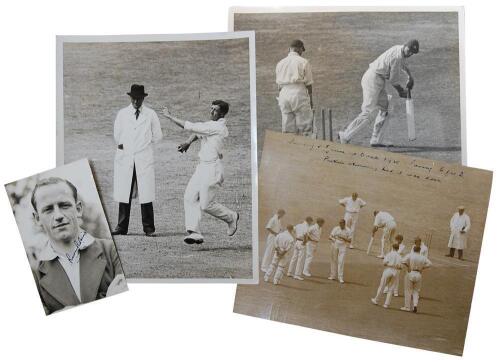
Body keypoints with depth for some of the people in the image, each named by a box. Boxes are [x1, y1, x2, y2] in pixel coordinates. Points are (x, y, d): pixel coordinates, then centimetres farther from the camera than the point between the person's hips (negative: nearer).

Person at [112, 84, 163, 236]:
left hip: (144, 159, -1)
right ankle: (122, 227, 7)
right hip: (125, 159, 1)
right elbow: (117, 137, 15)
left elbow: (157, 136, 10)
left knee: (146, 194, -5)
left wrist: (143, 144, 8)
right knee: (124, 194, 0)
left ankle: (148, 228, 2)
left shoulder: (151, 115, 7)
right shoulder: (122, 114, 11)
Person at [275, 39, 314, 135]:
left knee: (287, 128, 7)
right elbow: (308, 83, 1)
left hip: (283, 94, 5)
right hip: (299, 94, -5)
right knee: (305, 127, 1)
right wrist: (311, 99, 11)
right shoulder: (303, 62, -2)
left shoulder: (280, 63, 11)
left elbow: (278, 84, 13)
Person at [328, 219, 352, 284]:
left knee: (341, 262, -9)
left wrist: (343, 238, -17)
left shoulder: (348, 230, -3)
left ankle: (340, 277, -6)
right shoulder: (336, 229, -1)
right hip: (335, 245, 2)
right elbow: (330, 237, 0)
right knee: (333, 261, 8)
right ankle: (333, 276, 21)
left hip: (342, 247, -2)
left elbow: (349, 241, -1)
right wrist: (332, 238, -23)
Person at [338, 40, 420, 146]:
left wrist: (410, 77, 40)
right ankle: (346, 136, -8)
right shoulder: (397, 57, -21)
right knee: (367, 113, -12)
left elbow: (403, 64, 34)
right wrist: (401, 91, 5)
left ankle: (375, 140, 12)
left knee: (384, 110, 12)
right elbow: (394, 80, -12)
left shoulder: (399, 49, 9)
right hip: (373, 79, -10)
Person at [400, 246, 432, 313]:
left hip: (410, 274, -2)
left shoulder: (409, 255, -8)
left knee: (408, 291, 9)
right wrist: (422, 268, 3)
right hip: (419, 274, 2)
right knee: (416, 291, 15)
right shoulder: (423, 257, 1)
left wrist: (407, 266, -2)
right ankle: (415, 305, -2)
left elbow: (403, 261, -19)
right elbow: (429, 264, -1)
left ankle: (407, 307, 13)